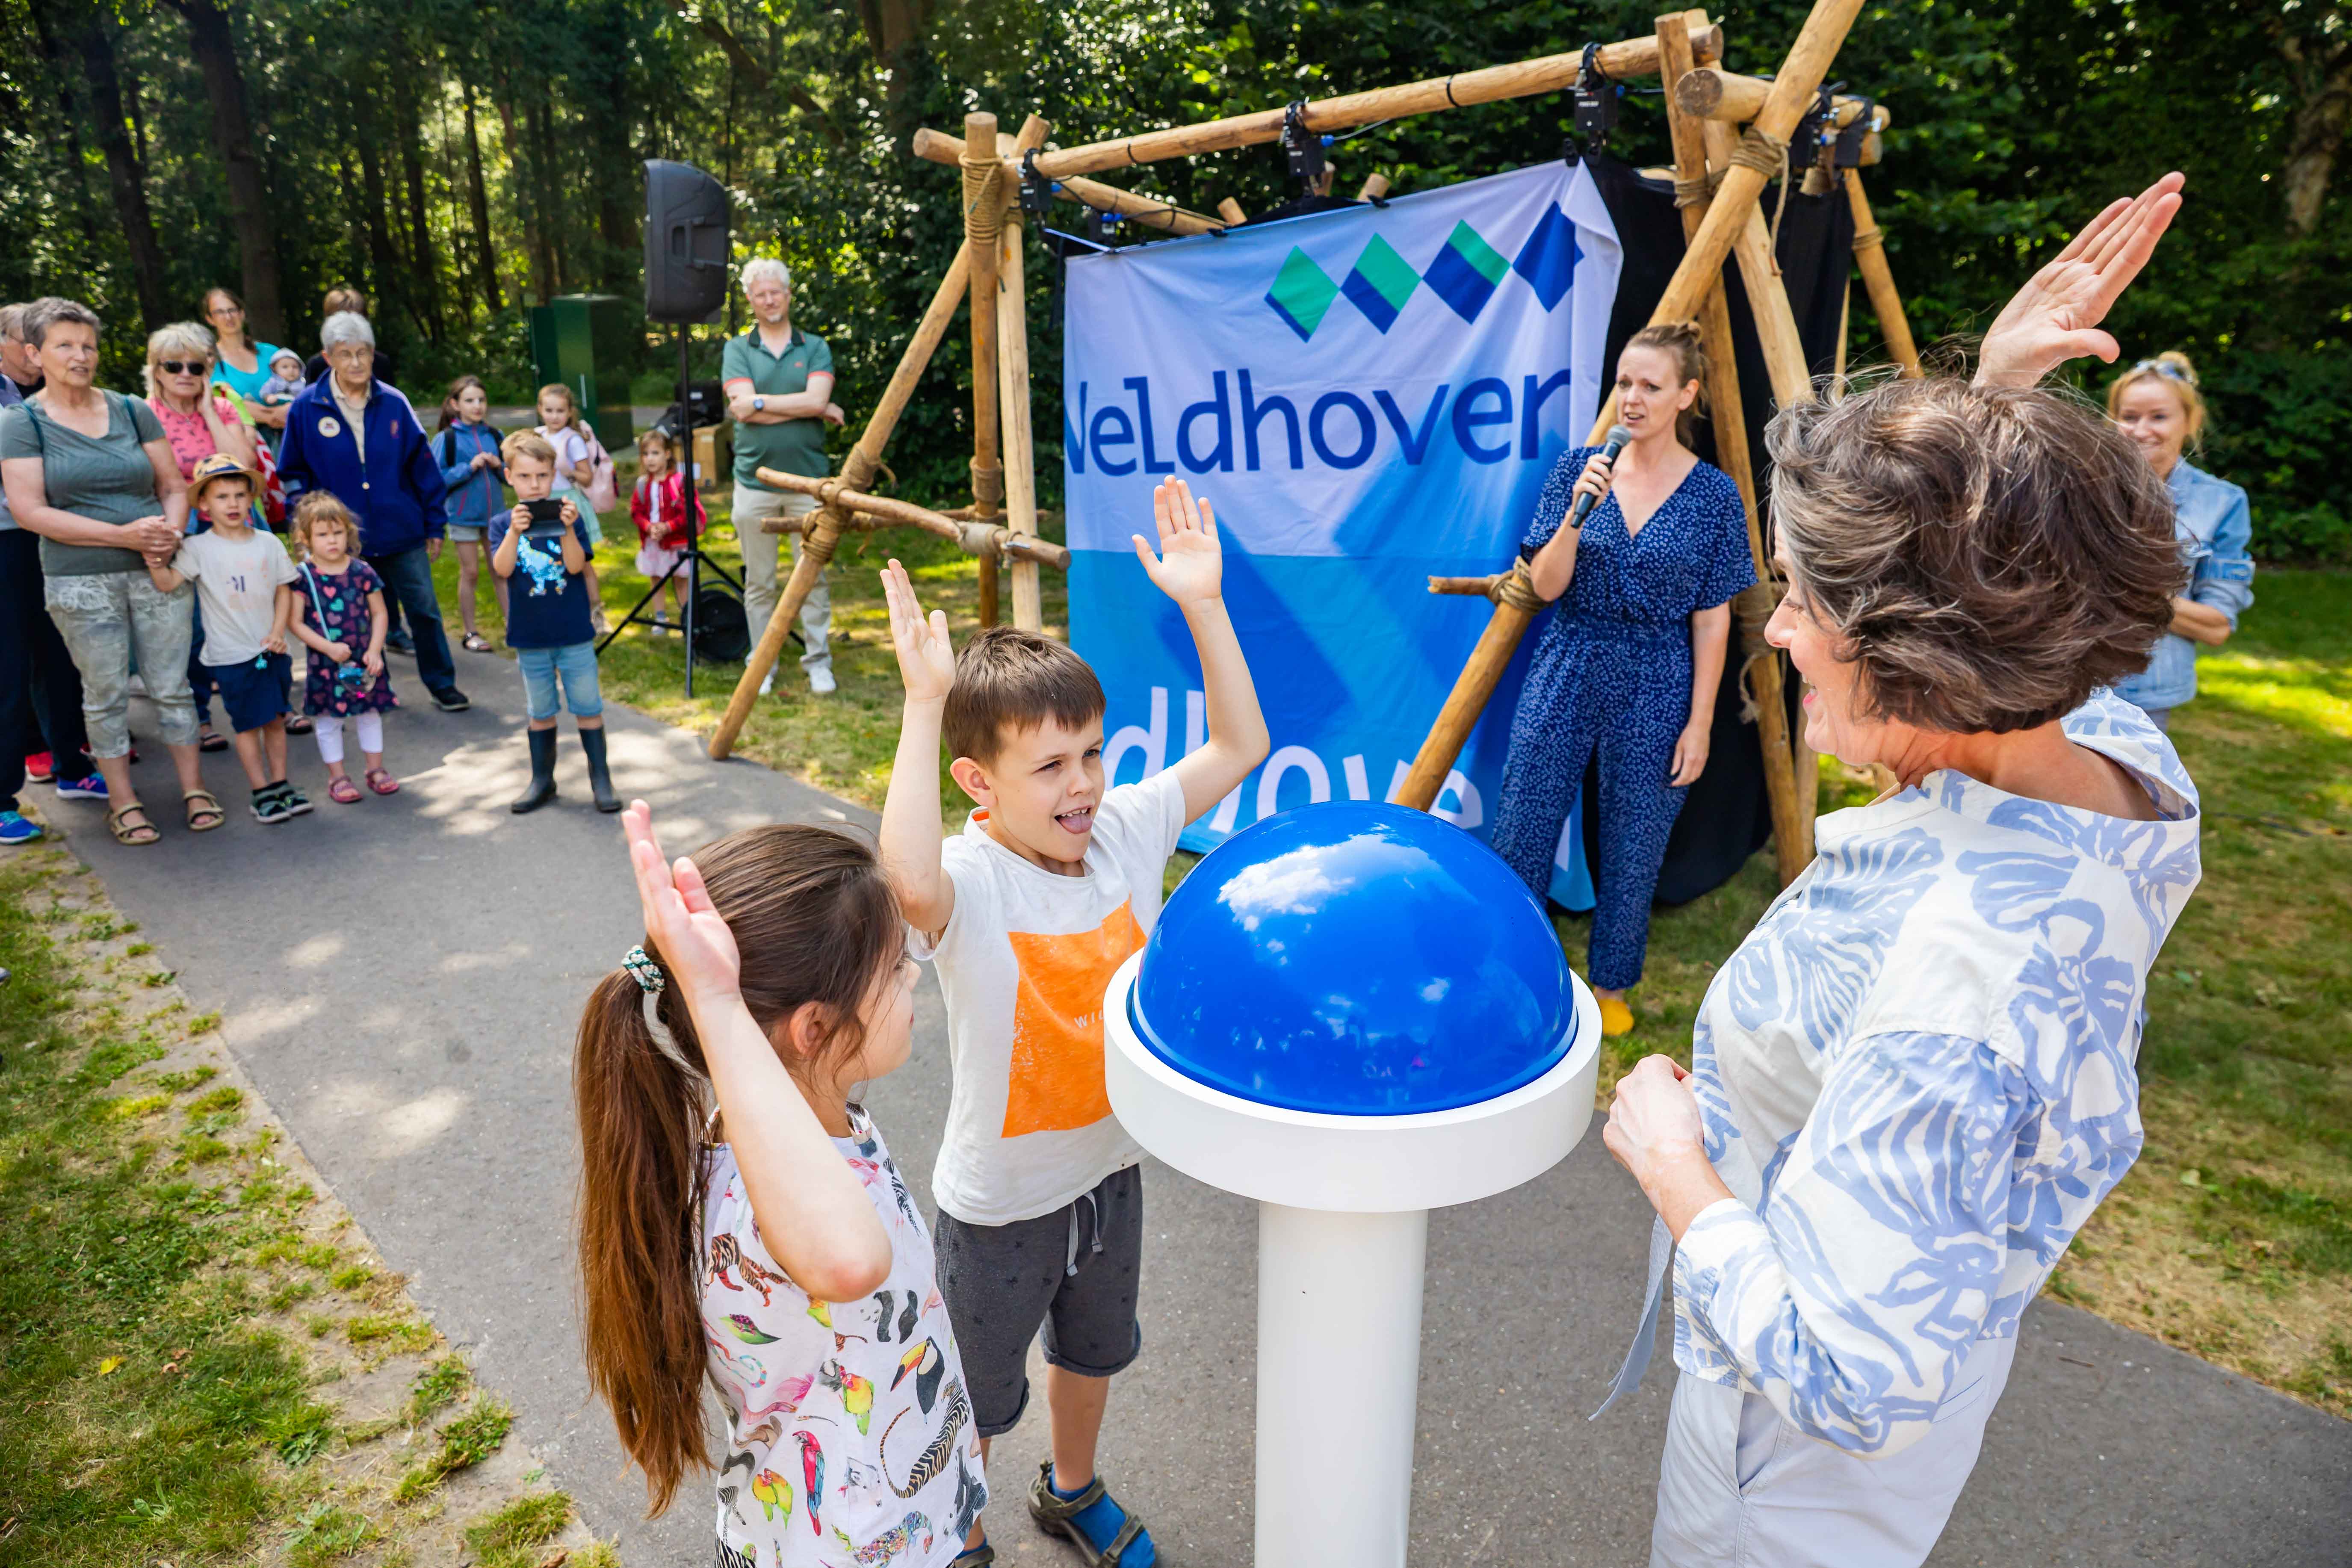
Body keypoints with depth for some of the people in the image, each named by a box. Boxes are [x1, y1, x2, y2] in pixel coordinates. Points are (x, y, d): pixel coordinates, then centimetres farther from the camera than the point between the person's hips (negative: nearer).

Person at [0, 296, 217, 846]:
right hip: (81, 582, -2)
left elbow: (174, 486, 9)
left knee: (173, 687, 4)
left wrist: (170, 530, -12)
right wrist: (123, 535, -17)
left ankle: (194, 790, 15)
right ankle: (123, 803, 16)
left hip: (158, 573, 2)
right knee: (106, 696, 5)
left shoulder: (133, 411, 7)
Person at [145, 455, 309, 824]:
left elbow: (284, 590, 6)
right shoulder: (199, 548, -6)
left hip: (271, 650, 3)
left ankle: (281, 783, 22)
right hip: (231, 655, -3)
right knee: (248, 725, 3)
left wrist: (278, 633, -3)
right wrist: (156, 565, -34)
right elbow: (169, 583, -13)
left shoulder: (268, 543, 3)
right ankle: (262, 793, 10)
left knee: (276, 719, 11)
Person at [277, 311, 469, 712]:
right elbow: (293, 473, 7)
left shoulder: (393, 403, 1)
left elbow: (423, 465, 4)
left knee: (425, 610, 3)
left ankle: (443, 685, 17)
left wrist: (435, 525, 4)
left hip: (403, 535, 0)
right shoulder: (306, 408, -2)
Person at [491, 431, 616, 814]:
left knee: (588, 708, 4)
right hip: (530, 638, 1)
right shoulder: (502, 524, 0)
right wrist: (515, 532, -31)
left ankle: (600, 778, 14)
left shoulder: (567, 514, -3)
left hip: (575, 633, -1)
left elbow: (576, 566, -15)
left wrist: (568, 529, -30)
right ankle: (542, 780, 25)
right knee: (540, 712, 13)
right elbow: (502, 569, -16)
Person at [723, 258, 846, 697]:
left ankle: (819, 664, 13)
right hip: (755, 480, 0)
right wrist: (813, 410, -9)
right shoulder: (737, 349, 6)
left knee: (813, 578, 2)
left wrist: (761, 402, -10)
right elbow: (743, 409, -9)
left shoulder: (815, 347, 8)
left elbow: (817, 399, -9)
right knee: (759, 582, 5)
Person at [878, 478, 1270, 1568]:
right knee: (976, 1398, 22)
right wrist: (924, 705, -53)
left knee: (1094, 1349, 32)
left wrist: (1202, 606, -20)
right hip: (1000, 1200, -5)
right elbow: (911, 884, -55)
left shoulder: (1125, 830, -13)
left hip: (1110, 1164, 5)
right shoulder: (966, 883, -30)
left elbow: (1239, 747, -11)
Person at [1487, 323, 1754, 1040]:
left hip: (1656, 690, -1)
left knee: (1634, 843, 10)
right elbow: (1546, 587, -3)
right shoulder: (1577, 469, 0)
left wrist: (1699, 722, -4)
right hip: (1567, 670, 1)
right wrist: (1577, 514, -20)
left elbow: (1712, 618, -1)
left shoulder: (1714, 494, -3)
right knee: (1522, 829, 5)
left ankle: (1611, 982, 30)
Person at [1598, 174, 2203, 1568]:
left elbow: (1852, 1386, -36)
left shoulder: (1950, 985, -42)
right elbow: (1971, 559, 6)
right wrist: (1992, 405, -4)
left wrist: (1671, 1161, -25)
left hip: (1805, 1454, -7)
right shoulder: (2124, 759, -15)